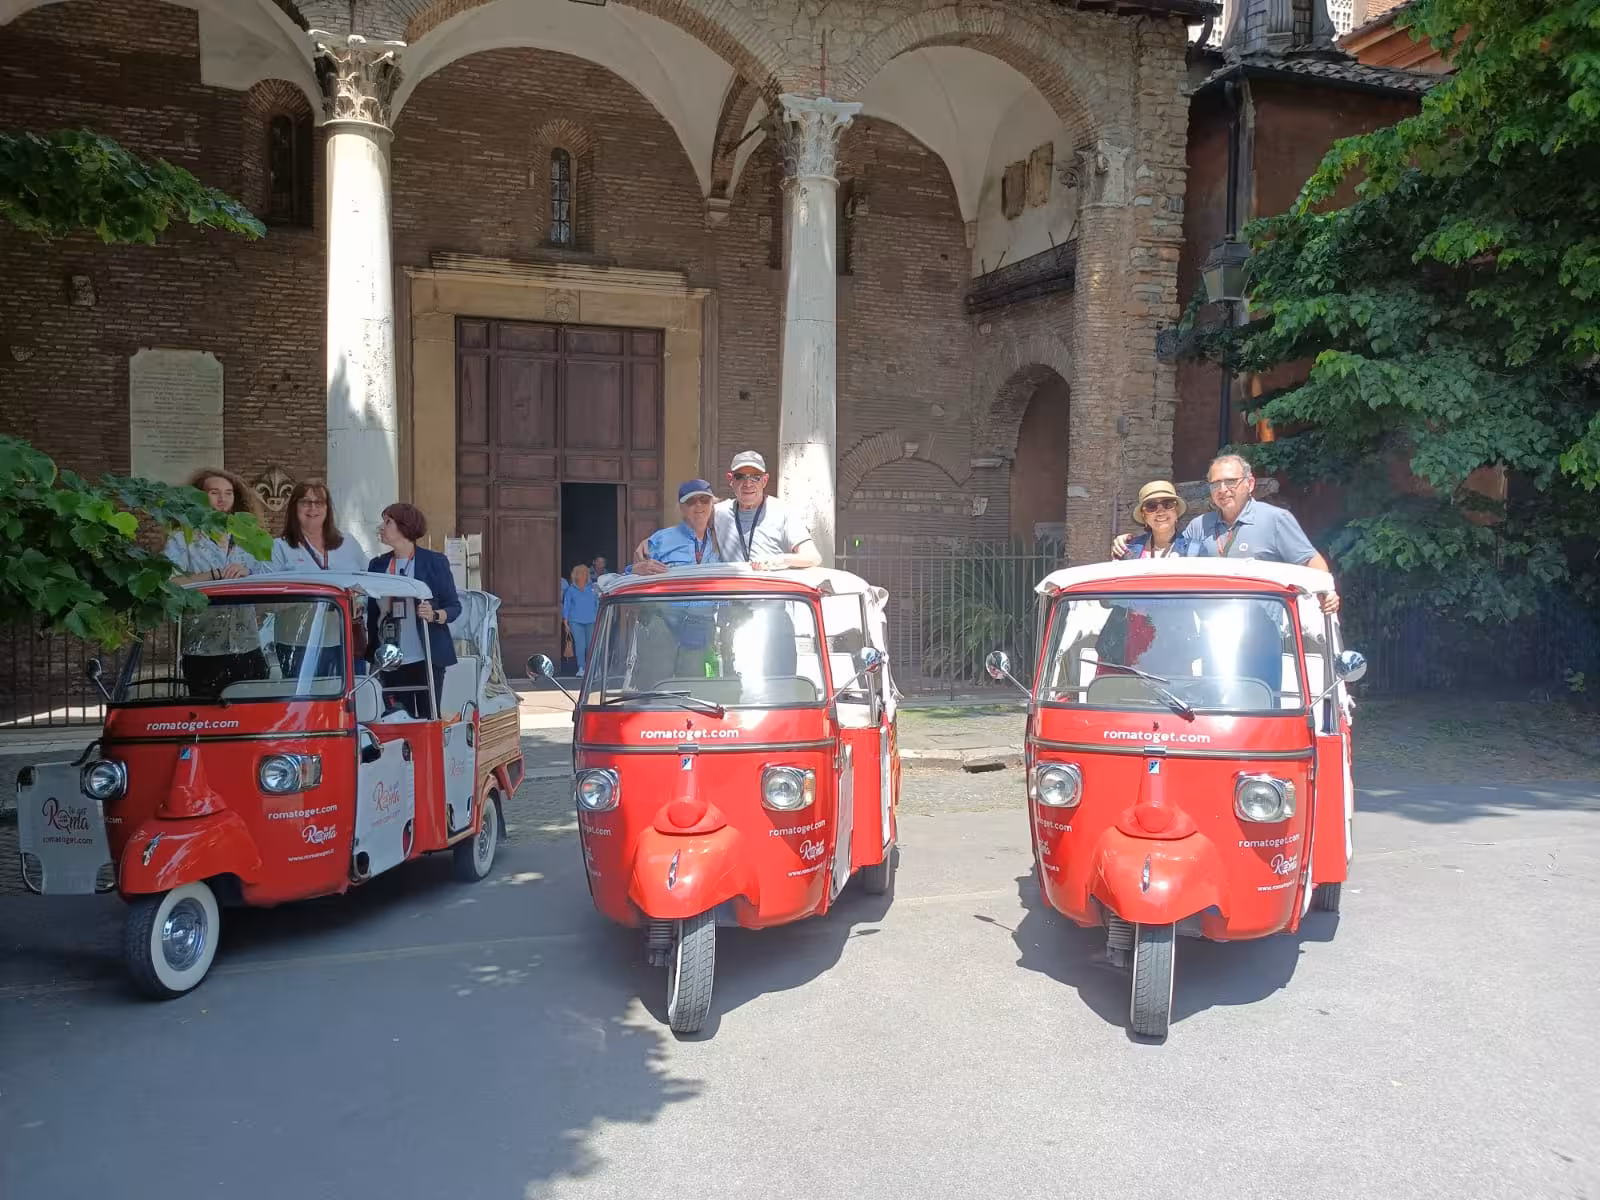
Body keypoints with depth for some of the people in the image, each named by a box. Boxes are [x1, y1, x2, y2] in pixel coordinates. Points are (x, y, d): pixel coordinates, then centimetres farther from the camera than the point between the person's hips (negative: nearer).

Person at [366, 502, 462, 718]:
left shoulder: (434, 562, 0)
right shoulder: (377, 565, 13)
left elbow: (454, 606, 0)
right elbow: (372, 614, 16)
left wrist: (434, 615, -21)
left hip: (426, 659, -4)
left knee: (428, 717, -4)